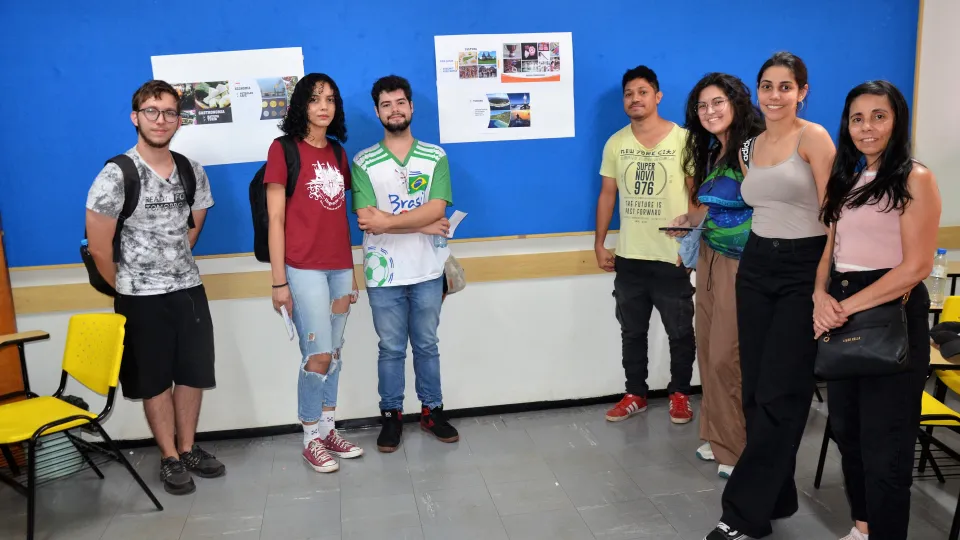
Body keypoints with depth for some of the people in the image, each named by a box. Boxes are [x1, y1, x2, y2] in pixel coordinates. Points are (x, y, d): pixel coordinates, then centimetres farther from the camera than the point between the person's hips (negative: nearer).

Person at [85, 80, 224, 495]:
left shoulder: (192, 172, 2)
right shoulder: (116, 175, -14)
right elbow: (99, 247, -10)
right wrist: (127, 288, 0)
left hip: (189, 289, 4)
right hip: (141, 297, -4)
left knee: (193, 373, 11)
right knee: (155, 381, 7)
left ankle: (188, 450, 28)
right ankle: (170, 459, 21)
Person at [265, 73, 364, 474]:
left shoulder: (337, 152, 13)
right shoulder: (283, 149, -5)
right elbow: (275, 219, -8)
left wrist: (351, 271, 14)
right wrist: (279, 281, -11)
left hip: (340, 267, 6)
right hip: (304, 269, -6)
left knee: (334, 354, 11)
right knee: (318, 355, -4)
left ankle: (329, 430, 24)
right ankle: (311, 440, 12)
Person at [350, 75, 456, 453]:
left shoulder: (435, 157, 1)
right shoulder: (363, 163, -2)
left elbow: (436, 209, -11)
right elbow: (367, 220, -12)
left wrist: (388, 222, -19)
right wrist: (424, 225, -13)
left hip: (427, 272, 1)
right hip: (384, 275, -1)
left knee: (427, 346, 14)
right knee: (391, 349, 10)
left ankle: (432, 411, 28)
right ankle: (391, 416, 24)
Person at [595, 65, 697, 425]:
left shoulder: (683, 139, -6)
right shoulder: (615, 143, 5)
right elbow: (607, 195, 9)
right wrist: (599, 243, 6)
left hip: (672, 256, -3)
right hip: (629, 257, 4)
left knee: (680, 332, 9)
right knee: (632, 332, 13)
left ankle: (679, 394, 25)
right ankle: (635, 395, 27)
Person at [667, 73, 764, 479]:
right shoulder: (709, 153, 12)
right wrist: (691, 219, 4)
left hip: (742, 264, -8)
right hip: (710, 260, 8)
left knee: (728, 356, -3)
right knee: (708, 350, 12)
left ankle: (741, 448, 13)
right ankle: (718, 436, 27)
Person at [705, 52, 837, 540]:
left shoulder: (813, 137, -8)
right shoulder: (751, 147, 12)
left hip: (803, 269, -7)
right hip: (755, 267, 7)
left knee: (779, 393, -4)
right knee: (755, 387, 8)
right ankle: (775, 497, 23)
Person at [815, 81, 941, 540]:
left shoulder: (915, 180, -8)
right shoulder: (845, 179, 13)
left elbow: (917, 265, -15)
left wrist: (848, 306, -18)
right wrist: (821, 296, -8)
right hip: (841, 314, 7)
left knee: (884, 441, 2)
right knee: (847, 430, 16)